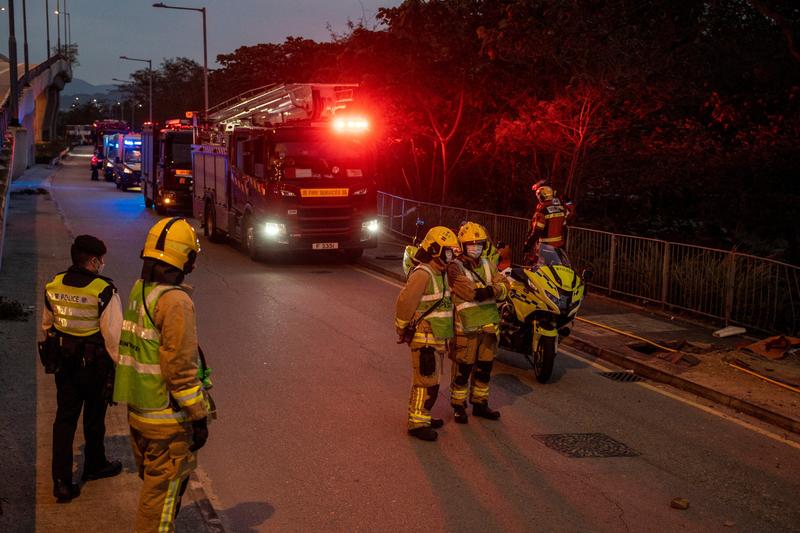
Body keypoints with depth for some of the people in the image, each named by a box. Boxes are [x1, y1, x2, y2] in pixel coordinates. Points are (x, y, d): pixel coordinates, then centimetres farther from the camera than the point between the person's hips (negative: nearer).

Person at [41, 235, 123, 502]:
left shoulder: (54, 286, 0)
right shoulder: (104, 291, -20)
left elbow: (47, 325, 12)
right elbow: (114, 335, -20)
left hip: (63, 363, 4)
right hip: (95, 365, -4)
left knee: (64, 419, 10)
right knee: (94, 417, 17)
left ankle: (61, 480, 5)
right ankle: (94, 465, 37)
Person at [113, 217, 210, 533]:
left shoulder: (138, 291, 7)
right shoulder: (175, 301, -21)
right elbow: (181, 367, -23)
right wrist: (198, 417, -15)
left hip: (137, 409, 9)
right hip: (166, 416, -9)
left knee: (153, 482, 23)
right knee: (163, 490, 4)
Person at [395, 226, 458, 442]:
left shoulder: (440, 274, 13)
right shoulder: (422, 275, -19)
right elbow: (405, 302, -22)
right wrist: (403, 329, -13)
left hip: (437, 339, 10)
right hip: (425, 340, -10)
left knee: (430, 380, 17)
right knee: (426, 381, -7)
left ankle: (423, 416, 28)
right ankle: (417, 423, -2)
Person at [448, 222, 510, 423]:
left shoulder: (488, 265, 12)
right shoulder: (455, 268, -10)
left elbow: (504, 286, -2)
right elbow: (471, 292, -23)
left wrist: (487, 290, -22)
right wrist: (493, 288, -16)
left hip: (489, 324, 6)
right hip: (466, 327, -6)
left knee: (484, 368, 16)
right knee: (463, 368, 1)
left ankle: (480, 403, 30)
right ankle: (458, 406, 14)